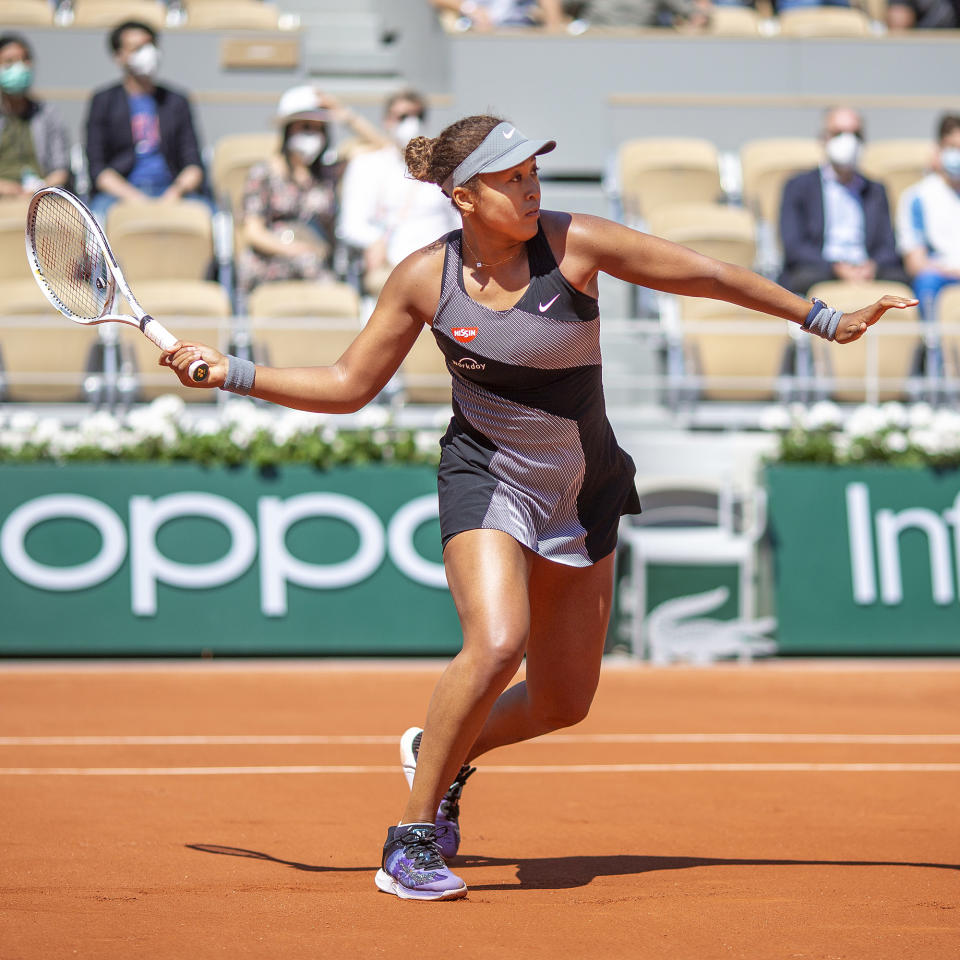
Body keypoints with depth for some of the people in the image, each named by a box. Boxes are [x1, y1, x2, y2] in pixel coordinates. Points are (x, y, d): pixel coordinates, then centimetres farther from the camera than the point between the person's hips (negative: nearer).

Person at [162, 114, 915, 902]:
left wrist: (826, 320, 0)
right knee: (496, 644, -29)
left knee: (564, 702, 6)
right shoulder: (424, 279, -10)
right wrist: (229, 372, -6)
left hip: (582, 492, 3)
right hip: (487, 476, -3)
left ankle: (442, 754, 37)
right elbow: (348, 386, 1)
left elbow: (706, 275, -5)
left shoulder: (572, 243, -13)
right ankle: (410, 843, -15)